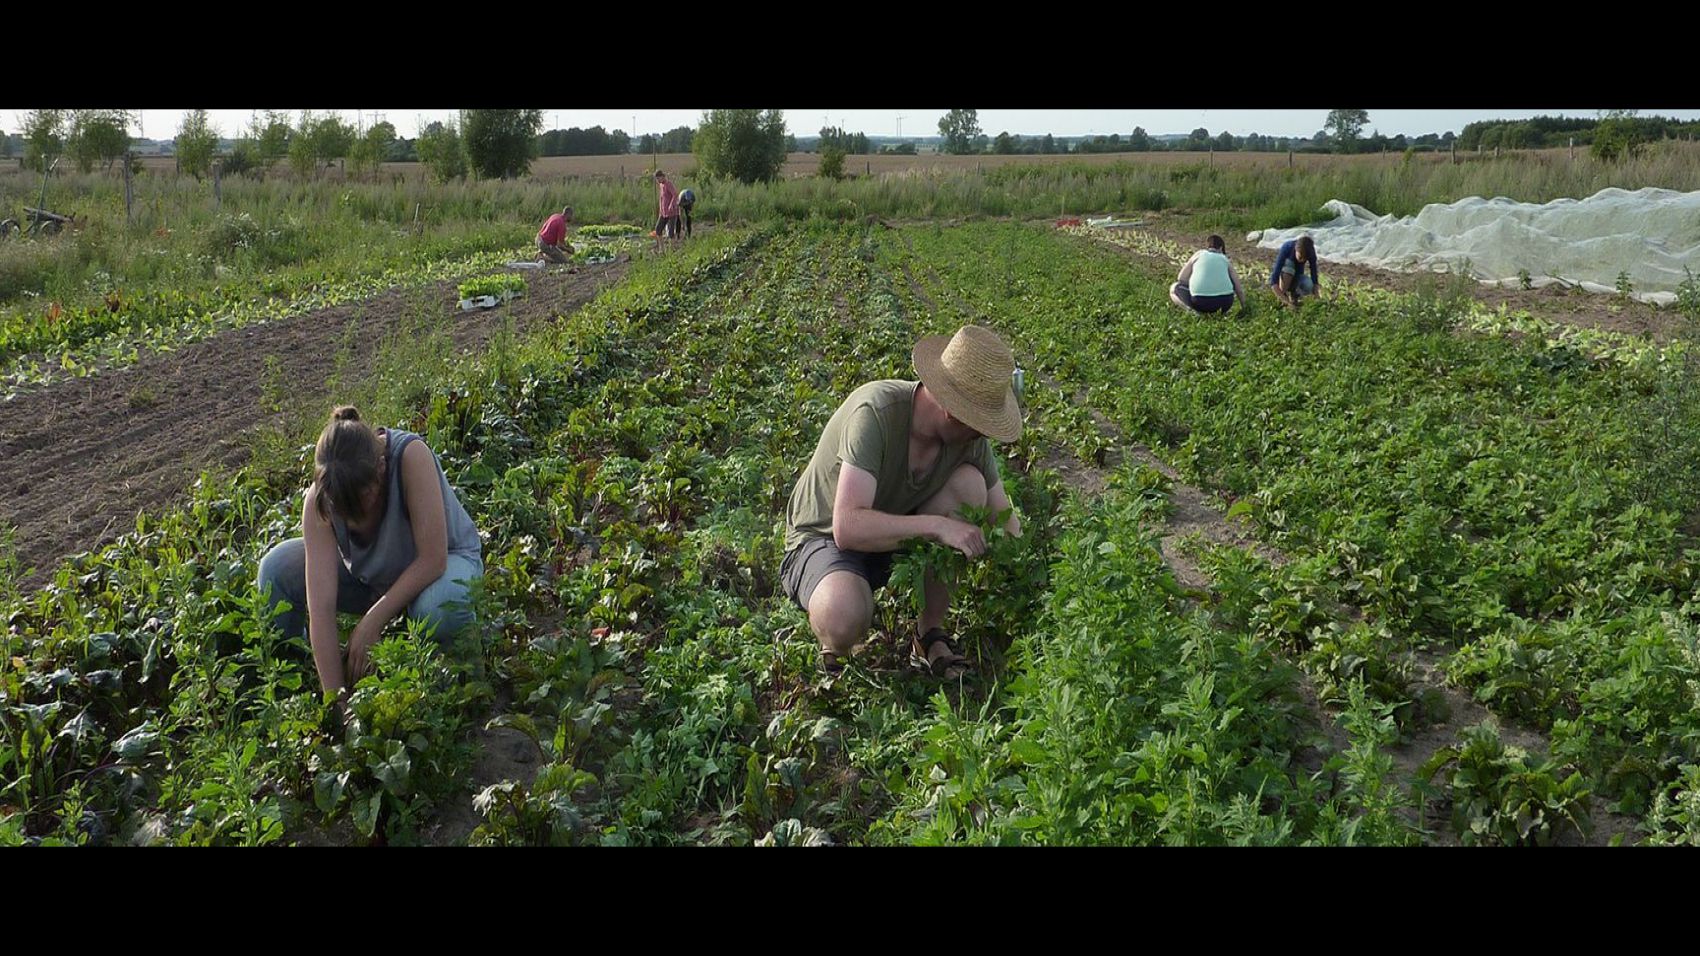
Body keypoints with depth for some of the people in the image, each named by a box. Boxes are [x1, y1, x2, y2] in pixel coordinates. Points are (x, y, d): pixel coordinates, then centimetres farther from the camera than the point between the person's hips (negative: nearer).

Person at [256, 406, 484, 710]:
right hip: (370, 572, 4)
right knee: (276, 568, -17)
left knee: (440, 605, -38)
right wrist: (336, 698, -32)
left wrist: (371, 623, -29)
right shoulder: (319, 499, -26)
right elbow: (321, 605, -29)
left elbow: (432, 560, -32)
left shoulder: (411, 456, -35)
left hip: (438, 561, -3)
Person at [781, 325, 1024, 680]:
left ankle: (929, 636, -7)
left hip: (899, 534, 6)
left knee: (969, 482, -22)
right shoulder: (875, 411, -31)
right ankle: (835, 651, 1)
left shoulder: (969, 435, -14)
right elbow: (848, 527, -39)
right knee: (843, 615, -41)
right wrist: (935, 525, -41)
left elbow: (1003, 515, 0)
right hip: (824, 539, -6)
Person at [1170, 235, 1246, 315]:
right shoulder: (1225, 260, 21)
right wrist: (1244, 308, 37)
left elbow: (1180, 279, 16)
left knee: (1174, 289, 25)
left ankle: (1198, 311, -2)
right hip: (1224, 301, 3)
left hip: (1200, 301, -3)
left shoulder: (1199, 254, 18)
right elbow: (1239, 290, 23)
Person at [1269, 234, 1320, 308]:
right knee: (1288, 263, -36)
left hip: (1296, 276, 3)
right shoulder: (1286, 248, -32)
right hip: (1282, 276, -3)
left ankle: (1293, 293, 2)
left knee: (1309, 286, -31)